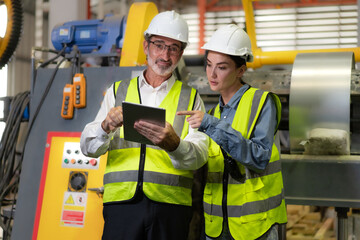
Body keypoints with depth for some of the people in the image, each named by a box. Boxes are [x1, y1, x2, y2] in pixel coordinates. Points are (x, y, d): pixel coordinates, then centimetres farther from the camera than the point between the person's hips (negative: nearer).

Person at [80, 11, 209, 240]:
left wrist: (173, 145, -25)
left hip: (170, 204, 0)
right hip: (122, 202, 1)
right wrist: (106, 127, -17)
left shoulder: (191, 98, 11)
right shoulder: (117, 91, 14)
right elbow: (88, 148, 5)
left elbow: (199, 156, -4)